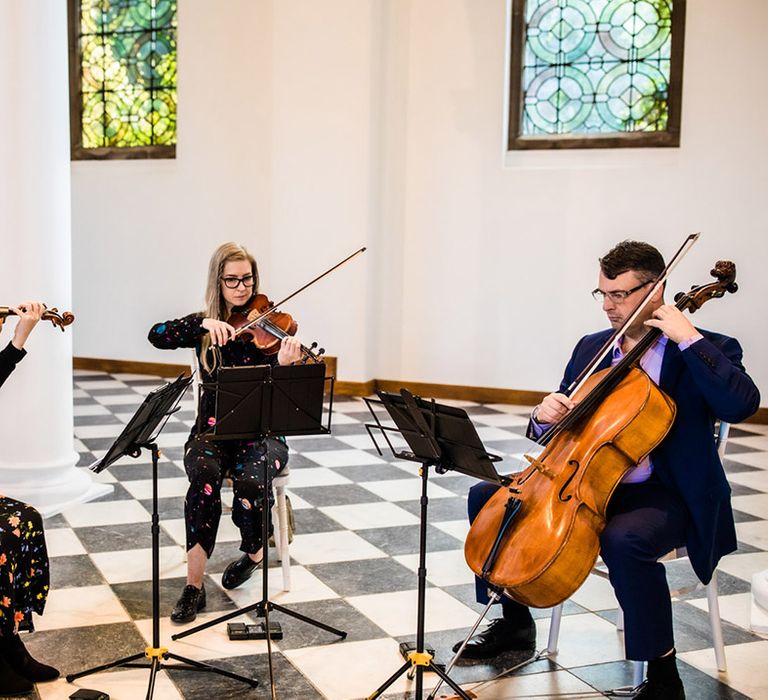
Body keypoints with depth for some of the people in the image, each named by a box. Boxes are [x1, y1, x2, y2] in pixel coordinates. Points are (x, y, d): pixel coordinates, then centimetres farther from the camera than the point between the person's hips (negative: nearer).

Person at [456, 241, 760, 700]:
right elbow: (561, 432, 16)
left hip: (666, 496, -6)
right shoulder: (591, 348, 11)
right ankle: (516, 623, 15)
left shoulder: (708, 350, -6)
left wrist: (690, 339, -24)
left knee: (623, 541, -38)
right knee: (487, 497, -2)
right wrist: (546, 418, -8)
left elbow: (742, 404, -27)